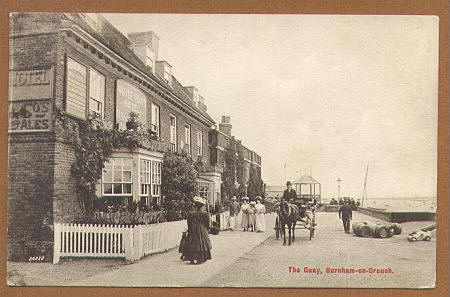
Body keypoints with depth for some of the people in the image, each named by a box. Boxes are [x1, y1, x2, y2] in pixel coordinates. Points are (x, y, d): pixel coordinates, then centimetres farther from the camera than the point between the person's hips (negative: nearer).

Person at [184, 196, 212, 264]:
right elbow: (207, 224, -2)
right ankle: (200, 259, 8)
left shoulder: (190, 214, -8)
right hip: (202, 232, 0)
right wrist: (206, 230, 12)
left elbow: (189, 224, -2)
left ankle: (192, 259, 9)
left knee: (192, 245, 9)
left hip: (192, 232, 0)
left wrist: (189, 231, 10)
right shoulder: (205, 214, -8)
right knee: (202, 244, 8)